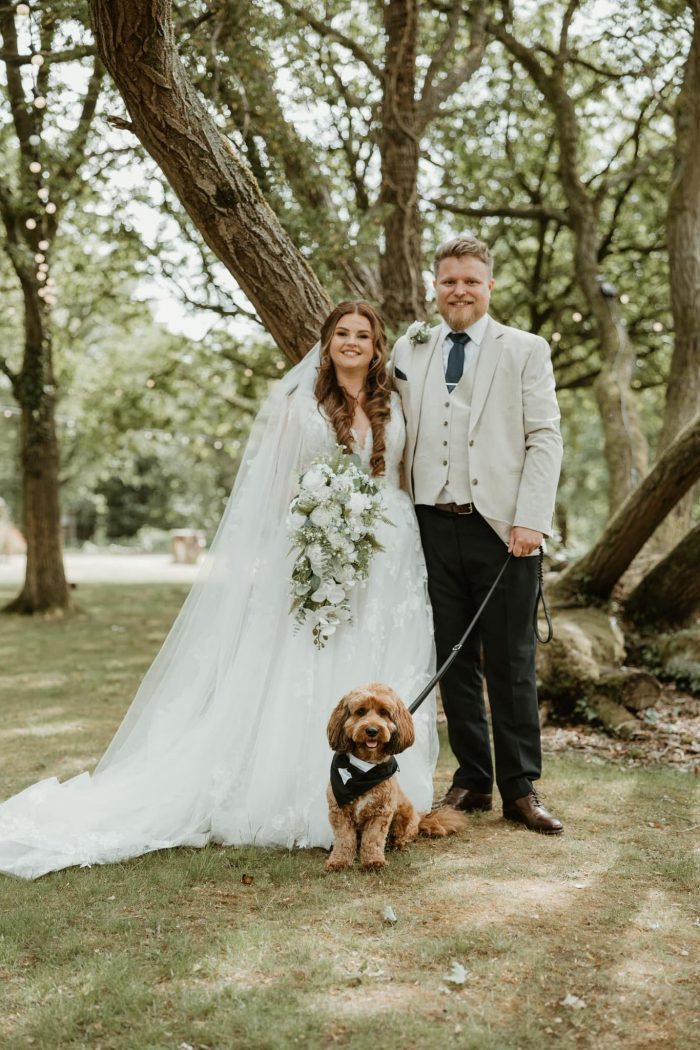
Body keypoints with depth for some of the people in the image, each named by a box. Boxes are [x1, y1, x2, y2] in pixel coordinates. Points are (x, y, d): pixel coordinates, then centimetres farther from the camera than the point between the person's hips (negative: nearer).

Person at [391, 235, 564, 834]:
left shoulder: (526, 351, 6)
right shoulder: (409, 350, 13)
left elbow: (545, 439, -1)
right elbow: (393, 435, 11)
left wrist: (531, 519, -11)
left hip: (502, 527, -2)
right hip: (434, 527, 3)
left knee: (511, 663, 2)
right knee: (453, 661, 8)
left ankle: (520, 789, 12)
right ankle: (472, 780, 20)